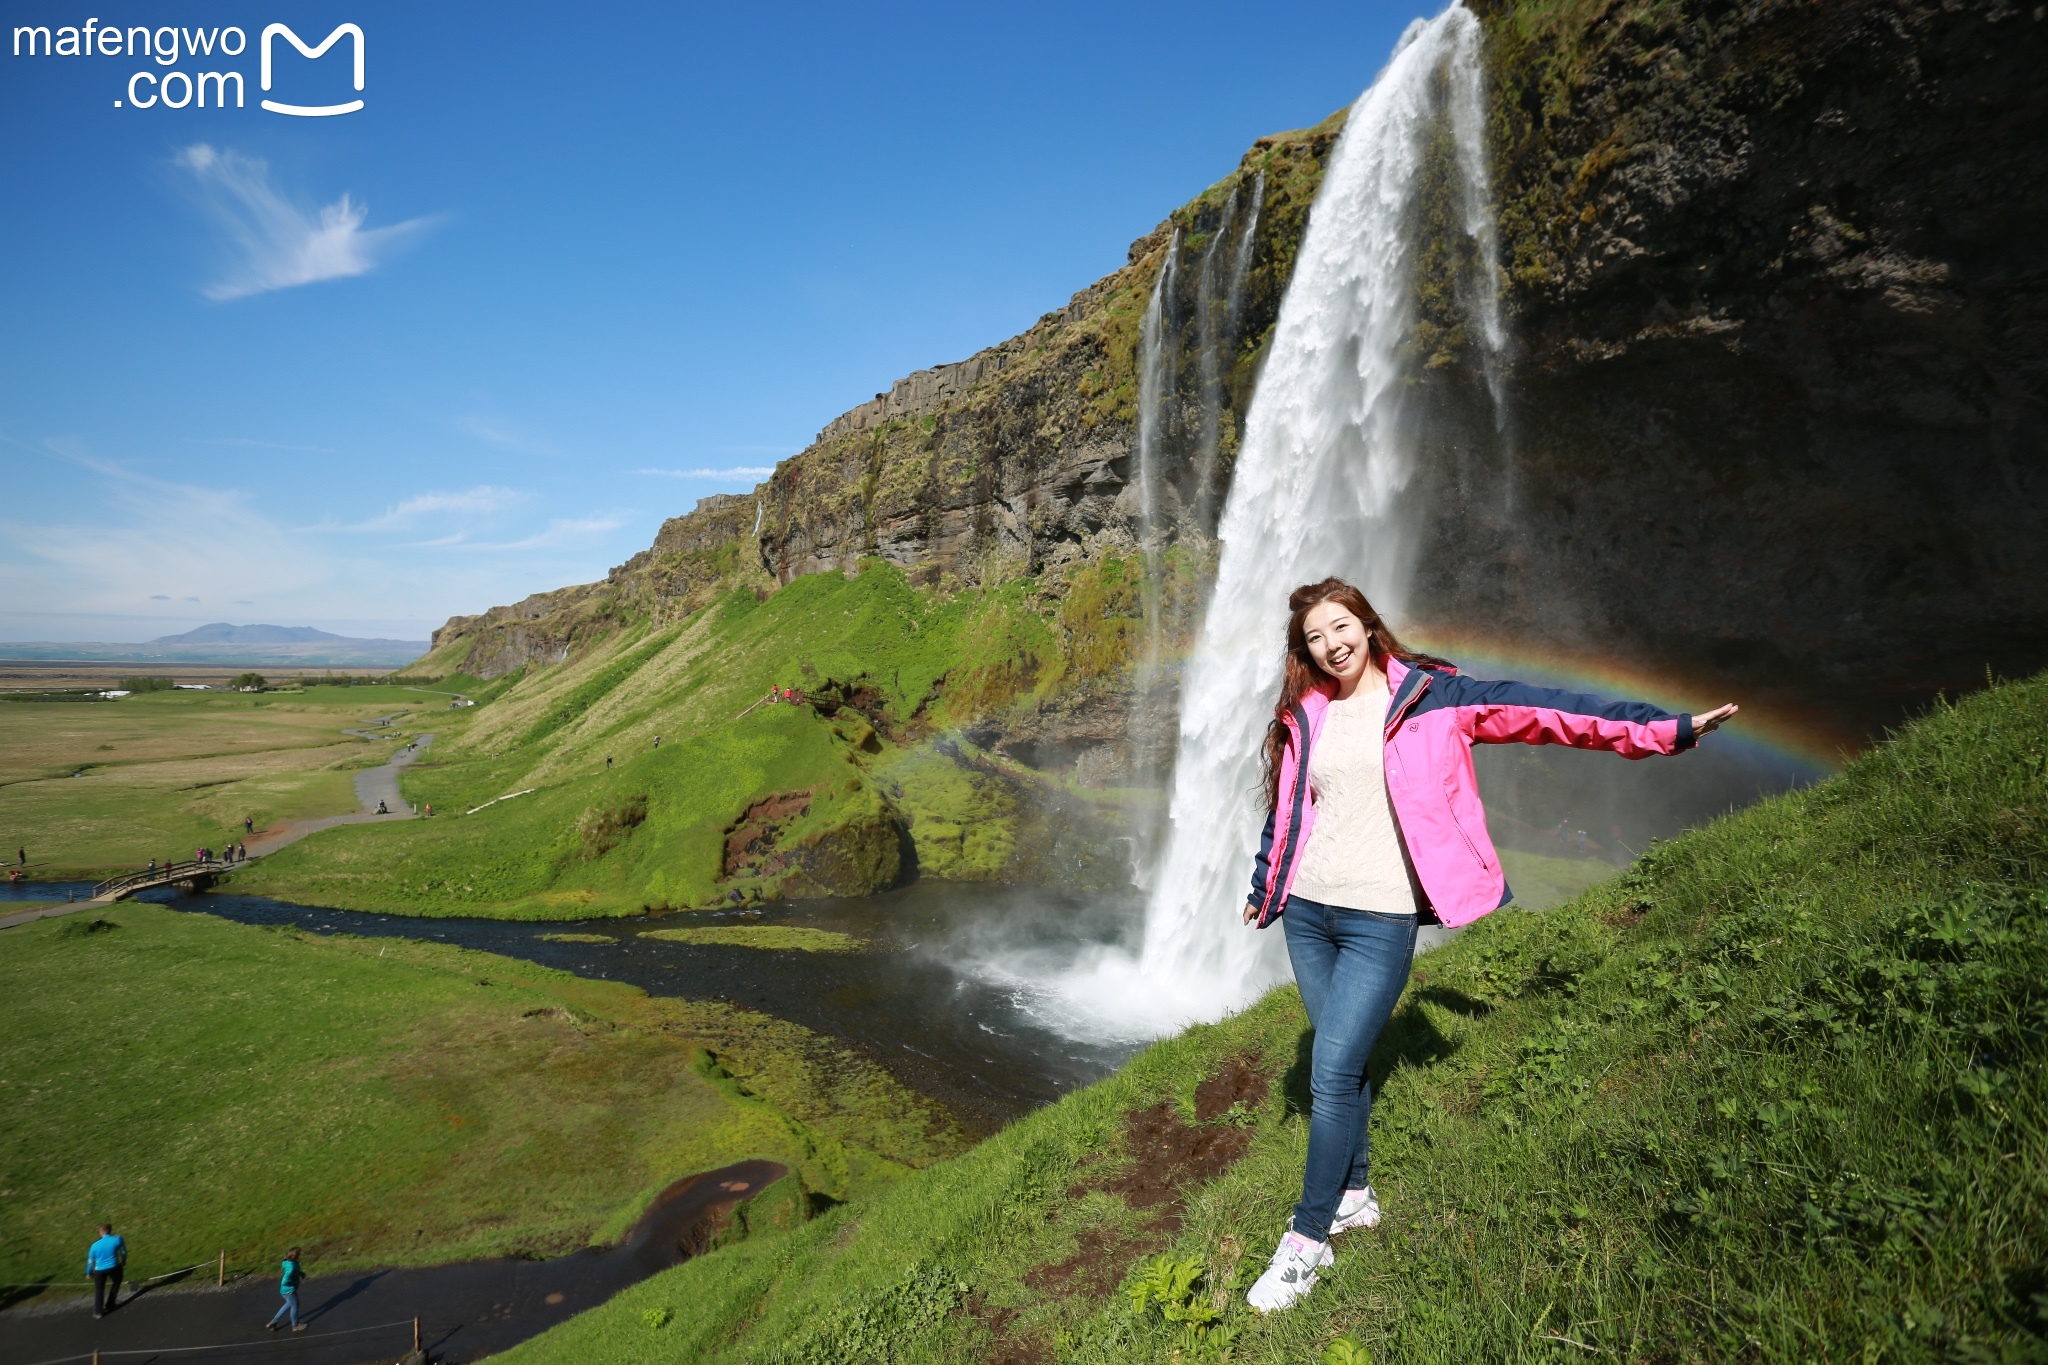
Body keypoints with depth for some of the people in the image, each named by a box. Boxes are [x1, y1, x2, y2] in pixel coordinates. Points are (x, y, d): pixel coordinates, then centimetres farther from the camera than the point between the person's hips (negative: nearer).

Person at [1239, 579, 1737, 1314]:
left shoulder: (1429, 695, -3)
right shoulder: (1305, 717, 8)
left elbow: (1542, 709, -6)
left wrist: (1666, 729, -11)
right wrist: (1262, 884, 30)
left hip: (1381, 920, -4)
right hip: (1307, 912, 4)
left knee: (1332, 1075, -7)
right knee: (1341, 1063, 14)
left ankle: (1306, 1241, 7)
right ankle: (1353, 1195, 34)